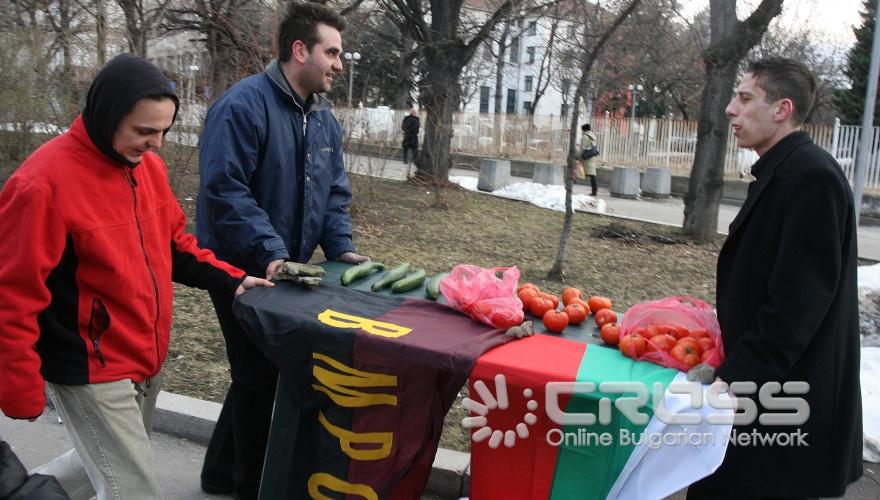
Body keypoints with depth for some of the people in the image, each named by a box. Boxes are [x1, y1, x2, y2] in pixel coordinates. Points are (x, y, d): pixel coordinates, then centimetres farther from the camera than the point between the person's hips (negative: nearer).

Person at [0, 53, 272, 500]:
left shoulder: (148, 165, 1)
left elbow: (174, 241, 13)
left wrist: (229, 281, -1)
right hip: (91, 374, -8)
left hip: (145, 360, 8)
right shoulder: (44, 182, -23)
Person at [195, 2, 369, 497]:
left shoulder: (325, 119, 7)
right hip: (240, 269, -8)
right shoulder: (243, 105, -20)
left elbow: (335, 193, 10)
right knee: (259, 375, 3)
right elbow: (224, 191, -27)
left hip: (289, 268, 8)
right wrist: (270, 252, -32)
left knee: (260, 371, 18)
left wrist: (341, 247, -4)